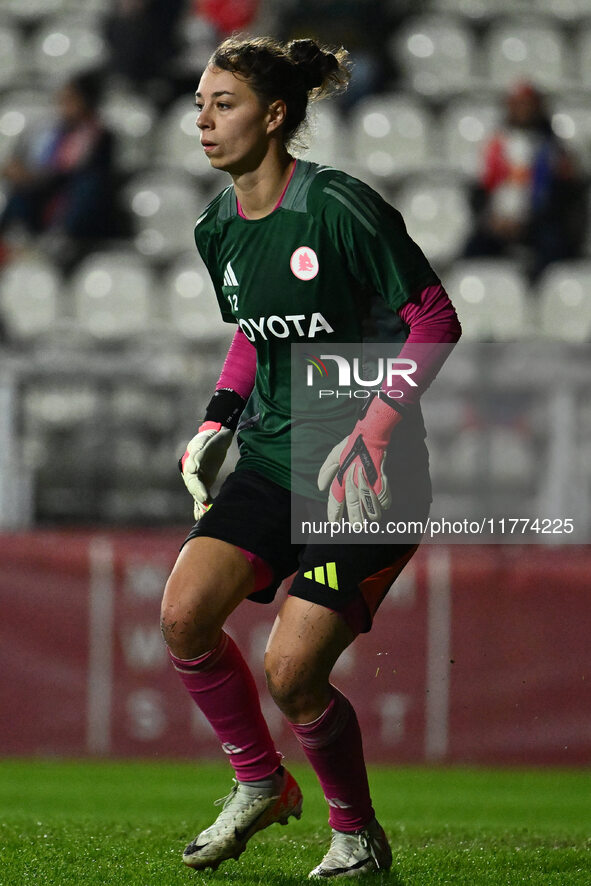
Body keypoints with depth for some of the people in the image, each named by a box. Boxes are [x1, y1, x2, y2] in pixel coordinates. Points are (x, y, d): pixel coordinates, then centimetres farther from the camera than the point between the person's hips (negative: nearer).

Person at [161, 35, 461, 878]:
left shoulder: (339, 207, -16)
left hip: (367, 472, -7)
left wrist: (372, 436, -20)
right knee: (184, 616, -11)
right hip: (274, 460, 7)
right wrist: (218, 425, 11)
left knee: (290, 673, -13)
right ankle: (260, 784, 12)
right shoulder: (218, 229, 6)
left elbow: (436, 319, -13)